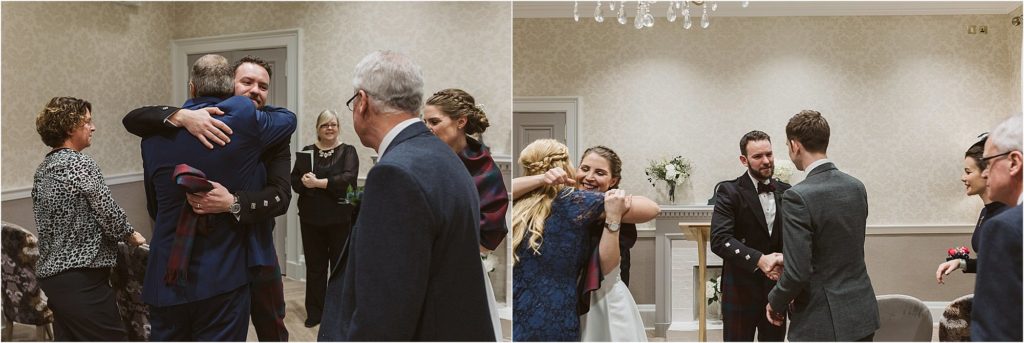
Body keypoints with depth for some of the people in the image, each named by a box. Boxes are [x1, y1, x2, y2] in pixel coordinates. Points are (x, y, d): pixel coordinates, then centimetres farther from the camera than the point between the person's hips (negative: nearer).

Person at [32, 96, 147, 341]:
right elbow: (109, 214, -15)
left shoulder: (43, 169, 13)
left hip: (50, 273, 9)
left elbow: (47, 223, 16)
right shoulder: (81, 164, -13)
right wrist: (130, 235, 4)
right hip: (82, 277, -9)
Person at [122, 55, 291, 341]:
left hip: (256, 254, 0)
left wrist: (232, 203, -36)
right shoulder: (201, 122, -5)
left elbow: (281, 196, -18)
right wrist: (181, 116, -32)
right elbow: (133, 119, -13)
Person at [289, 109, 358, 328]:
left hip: (340, 218, -3)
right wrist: (304, 181, -18)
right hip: (312, 218, 3)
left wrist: (319, 183, -21)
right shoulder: (307, 151, 9)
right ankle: (314, 312, 18)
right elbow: (294, 180, 4)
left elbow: (349, 179, -16)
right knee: (314, 266, 8)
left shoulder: (347, 151, 0)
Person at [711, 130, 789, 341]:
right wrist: (759, 260, -30)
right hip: (741, 290, -4)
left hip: (777, 288, 4)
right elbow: (719, 240, -19)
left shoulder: (785, 192, 7)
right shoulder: (730, 192, -9)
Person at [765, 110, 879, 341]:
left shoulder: (798, 197, -20)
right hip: (862, 314, 7)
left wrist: (776, 304, -3)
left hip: (822, 323, -7)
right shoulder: (856, 187, 4)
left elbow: (797, 272, -21)